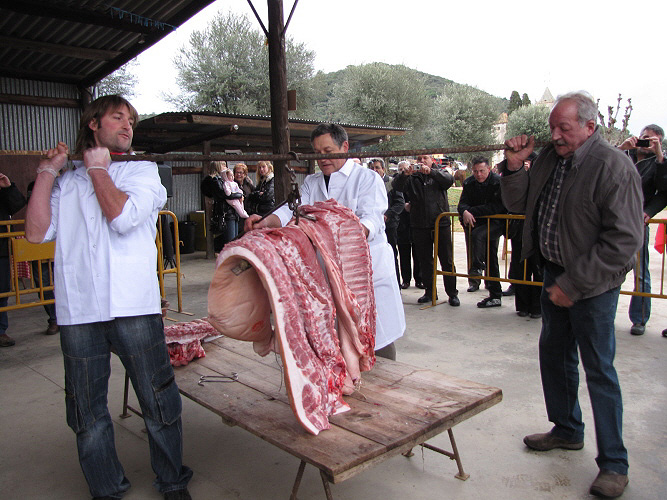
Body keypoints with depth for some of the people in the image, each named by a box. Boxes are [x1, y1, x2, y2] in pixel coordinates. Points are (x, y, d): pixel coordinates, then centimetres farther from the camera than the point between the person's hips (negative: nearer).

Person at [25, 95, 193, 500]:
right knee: (88, 410, 12)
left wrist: (97, 168, 3)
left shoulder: (143, 171, 10)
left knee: (159, 401, 5)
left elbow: (122, 216, -9)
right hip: (78, 311, 2)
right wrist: (48, 171, 7)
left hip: (133, 307, -2)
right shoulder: (66, 182, 17)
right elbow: (37, 232, 4)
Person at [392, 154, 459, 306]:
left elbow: (449, 180, -14)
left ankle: (452, 293, 9)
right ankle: (429, 291, 19)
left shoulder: (439, 175, 8)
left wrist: (430, 171, -28)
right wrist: (403, 174, -29)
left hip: (441, 223, -1)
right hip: (420, 226, 1)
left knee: (447, 260, 2)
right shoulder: (411, 178, 9)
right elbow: (397, 186, -8)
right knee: (425, 261, 8)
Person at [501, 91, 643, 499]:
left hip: (593, 285, -7)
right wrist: (515, 167, -6)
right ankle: (567, 430, 38)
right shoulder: (550, 158, 3)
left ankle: (614, 464, 16)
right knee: (554, 355, 17)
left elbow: (624, 240, -21)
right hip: (555, 274, 7)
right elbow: (518, 204, 12)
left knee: (599, 370, 0)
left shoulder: (614, 166, -18)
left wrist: (573, 285, -20)